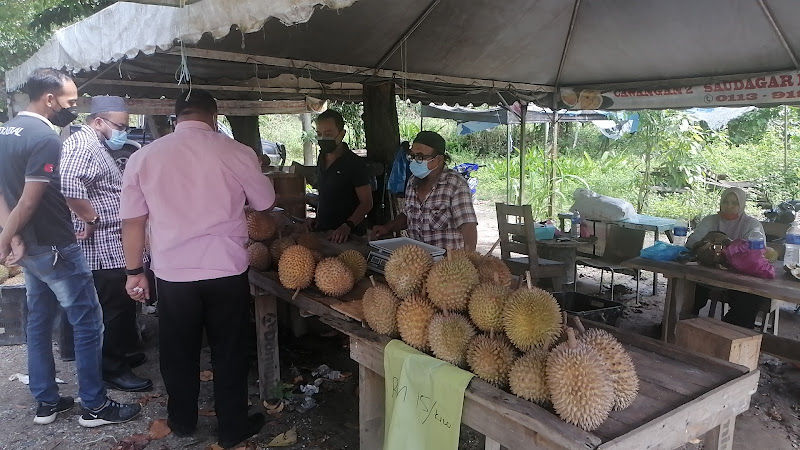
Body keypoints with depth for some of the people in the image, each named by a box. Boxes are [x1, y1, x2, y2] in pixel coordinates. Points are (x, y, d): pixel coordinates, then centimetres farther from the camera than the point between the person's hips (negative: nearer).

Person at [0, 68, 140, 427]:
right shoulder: (46, 138, -19)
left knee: (39, 320, 16)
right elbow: (30, 200, -21)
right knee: (88, 322, -1)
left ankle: (46, 402, 27)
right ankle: (95, 406, 8)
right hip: (55, 249, -10)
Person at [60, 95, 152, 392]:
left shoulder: (98, 146, 20)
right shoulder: (82, 145, -16)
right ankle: (112, 370, 7)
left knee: (123, 305, 19)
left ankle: (119, 354, 34)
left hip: (112, 245, 11)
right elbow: (69, 186, -32)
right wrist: (91, 219, -22)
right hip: (102, 246, -11)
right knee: (114, 307, -3)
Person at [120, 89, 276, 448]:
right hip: (227, 270, -2)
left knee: (178, 352, 19)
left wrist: (134, 272, 13)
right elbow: (265, 202, 5)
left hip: (172, 273, 2)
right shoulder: (236, 153, -9)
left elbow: (132, 221, 3)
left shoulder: (143, 157, -2)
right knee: (229, 353, 13)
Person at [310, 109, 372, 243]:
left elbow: (366, 203, -15)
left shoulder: (355, 163, -12)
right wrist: (317, 219, 13)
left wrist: (348, 226, -28)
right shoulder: (321, 159, 11)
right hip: (322, 230, 6)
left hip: (347, 235, -6)